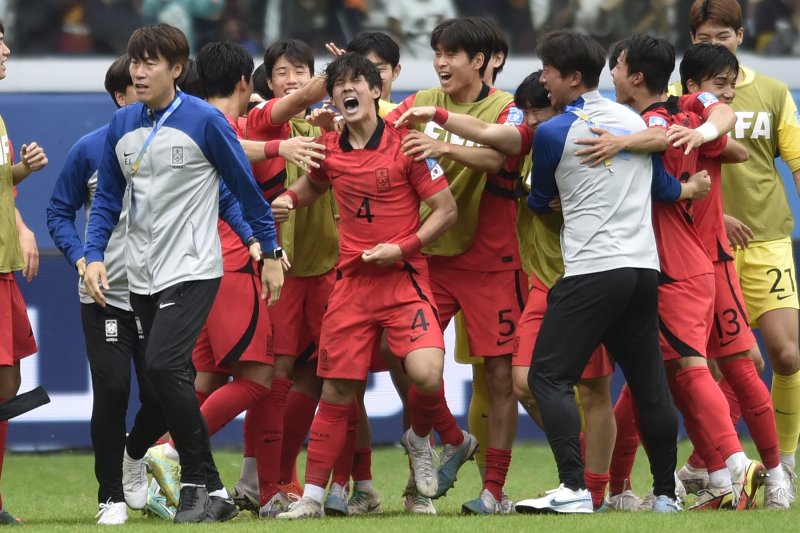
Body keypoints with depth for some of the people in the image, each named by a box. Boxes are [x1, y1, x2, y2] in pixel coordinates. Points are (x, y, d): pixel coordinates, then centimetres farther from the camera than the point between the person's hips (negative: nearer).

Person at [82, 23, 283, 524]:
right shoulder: (123, 126, 8)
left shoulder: (204, 121, -8)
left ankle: (204, 486, -12)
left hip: (193, 270, -5)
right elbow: (108, 197, 15)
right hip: (143, 276, 5)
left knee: (164, 366, -20)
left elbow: (246, 186, -1)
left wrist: (270, 252, 3)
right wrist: (94, 255, 1)